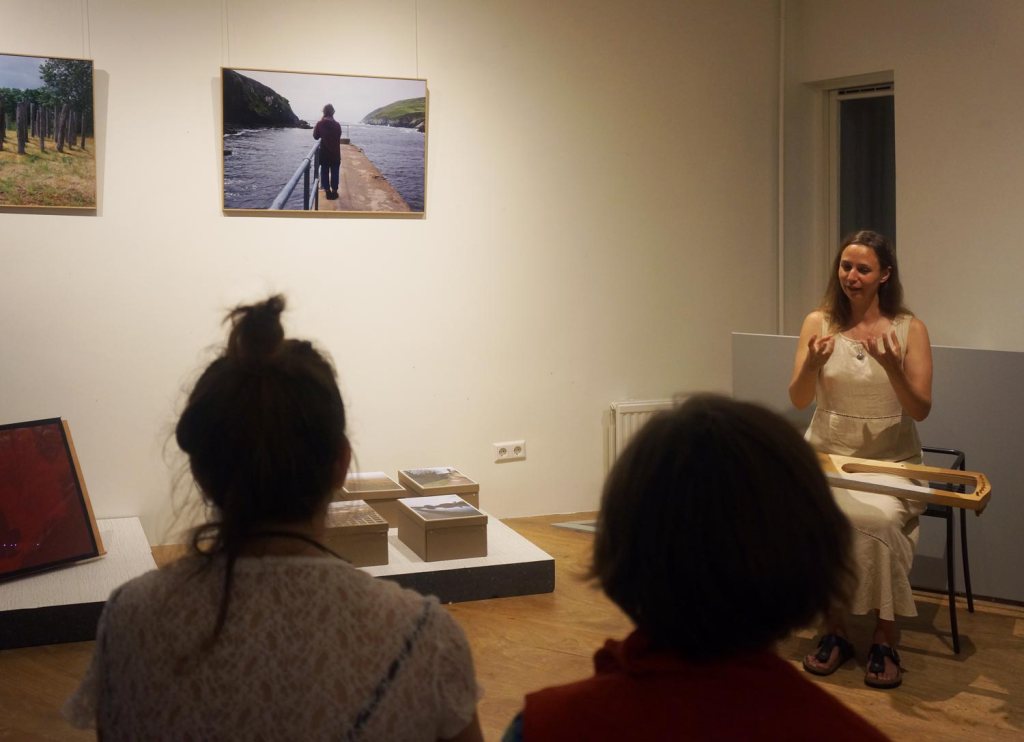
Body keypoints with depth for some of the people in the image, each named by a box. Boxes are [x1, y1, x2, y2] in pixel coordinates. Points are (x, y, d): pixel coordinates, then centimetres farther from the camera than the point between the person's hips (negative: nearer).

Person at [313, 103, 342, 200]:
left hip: (324, 152, 0)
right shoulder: (337, 125, -7)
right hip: (335, 152, 0)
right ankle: (334, 191, 8)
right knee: (335, 172, 7)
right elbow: (338, 137, 6)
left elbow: (315, 136, 3)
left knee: (324, 171, 9)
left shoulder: (320, 124, -8)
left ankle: (327, 190, 7)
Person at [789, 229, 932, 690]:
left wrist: (891, 368, -27)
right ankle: (834, 631, -9)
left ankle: (885, 639, -15)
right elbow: (798, 402, -3)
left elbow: (920, 411, -8)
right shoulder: (819, 322, 0)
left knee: (879, 521, -33)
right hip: (828, 455, 1)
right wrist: (812, 364, -24)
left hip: (891, 461, -1)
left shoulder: (910, 329, -4)